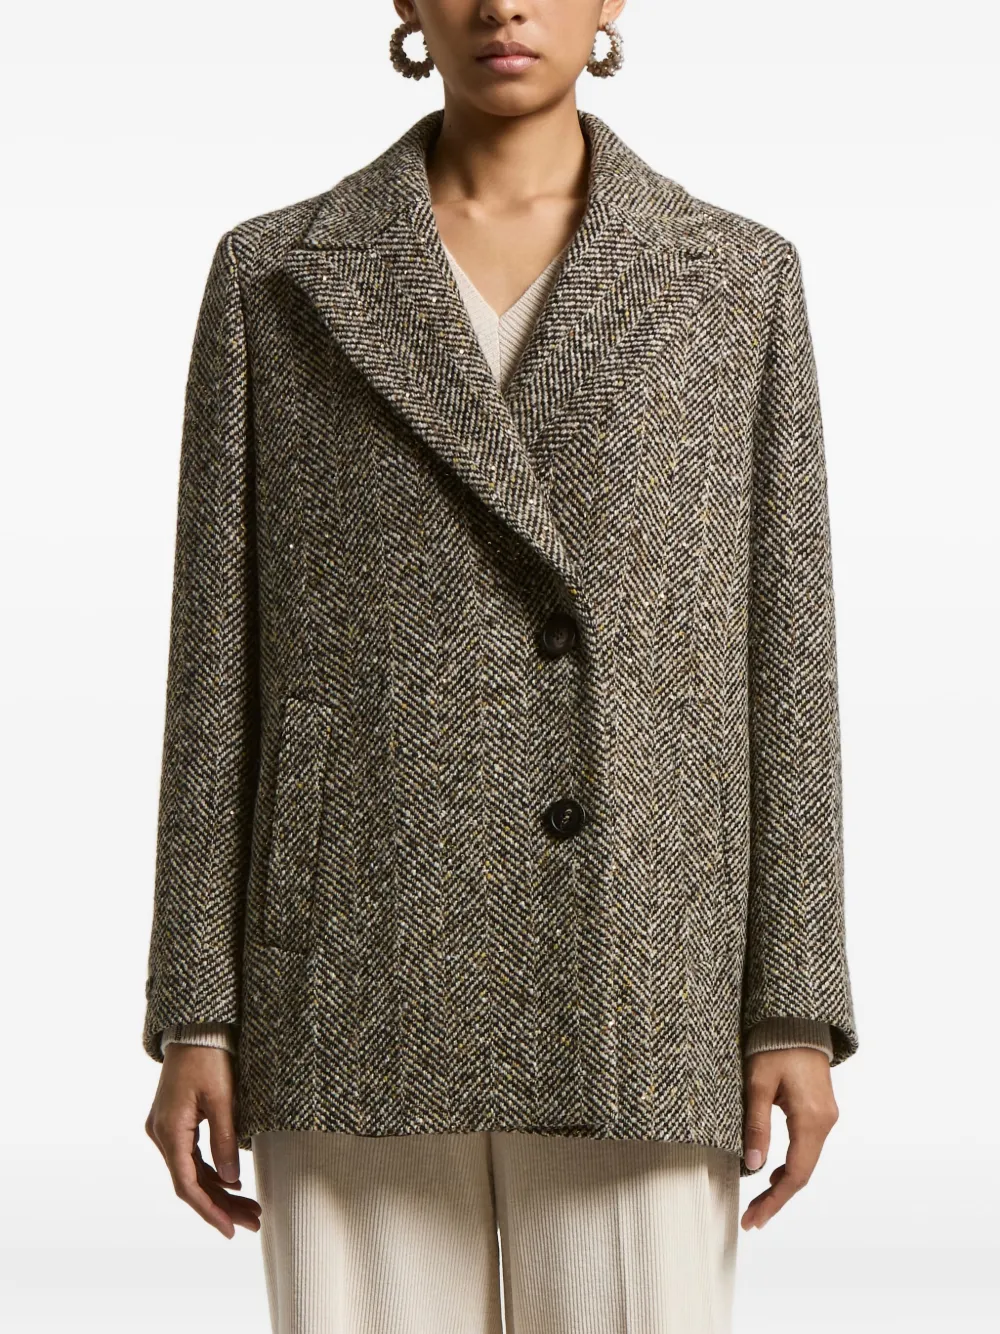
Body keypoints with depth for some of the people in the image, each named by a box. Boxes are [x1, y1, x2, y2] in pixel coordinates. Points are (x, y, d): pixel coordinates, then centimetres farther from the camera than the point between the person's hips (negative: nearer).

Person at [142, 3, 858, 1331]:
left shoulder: (737, 277, 6)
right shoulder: (278, 277, 6)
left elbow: (779, 654, 4)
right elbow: (224, 662, 4)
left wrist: (800, 1016, -1)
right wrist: (194, 1020, 0)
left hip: (633, 994, 0)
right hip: (367, 984, 0)